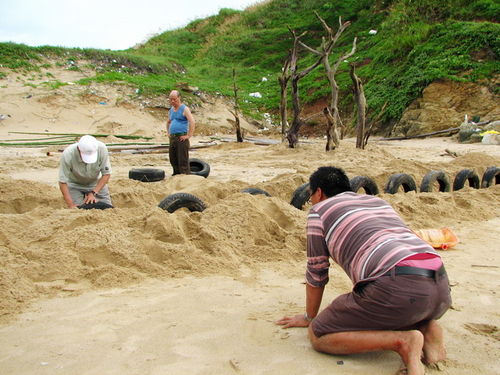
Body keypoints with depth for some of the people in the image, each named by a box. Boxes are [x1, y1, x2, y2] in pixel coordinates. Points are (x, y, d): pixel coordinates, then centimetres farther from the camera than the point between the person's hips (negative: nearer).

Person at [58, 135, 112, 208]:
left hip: (96, 183, 1)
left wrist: (93, 193, -24)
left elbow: (106, 174, -17)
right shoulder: (68, 154, -33)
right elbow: (62, 182, -24)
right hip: (75, 185, -1)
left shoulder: (102, 149, -30)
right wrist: (71, 205, -28)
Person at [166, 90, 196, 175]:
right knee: (173, 159, 12)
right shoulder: (171, 110, 16)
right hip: (172, 138, 8)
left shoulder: (184, 109, -6)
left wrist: (188, 136, -19)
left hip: (181, 138, -8)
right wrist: (168, 133, 21)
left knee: (183, 160, -8)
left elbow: (192, 122, -17)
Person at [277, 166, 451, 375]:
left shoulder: (320, 210, 13)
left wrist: (309, 317, 31)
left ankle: (401, 341, -8)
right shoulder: (378, 201, 32)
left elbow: (316, 273, 15)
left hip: (397, 286, -8)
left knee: (318, 336, 6)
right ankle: (425, 327, 9)